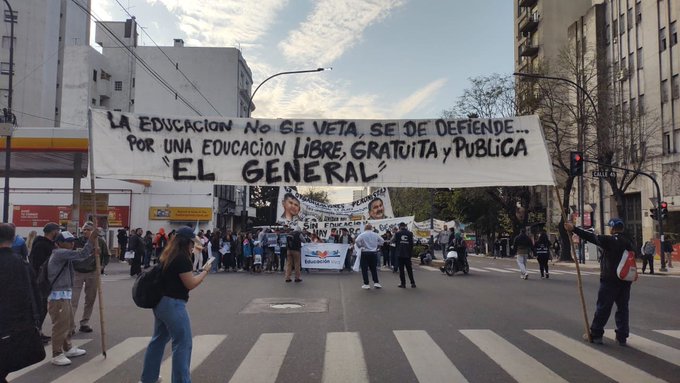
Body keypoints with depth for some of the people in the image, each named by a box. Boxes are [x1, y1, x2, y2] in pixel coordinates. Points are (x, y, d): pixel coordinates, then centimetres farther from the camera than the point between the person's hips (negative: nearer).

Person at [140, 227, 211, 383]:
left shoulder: (168, 255, 9)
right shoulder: (182, 258, -18)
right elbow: (190, 284, -16)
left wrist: (198, 271, 10)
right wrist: (205, 271, -5)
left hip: (161, 302, 10)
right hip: (173, 305, -10)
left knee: (158, 340, 21)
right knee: (183, 344, -1)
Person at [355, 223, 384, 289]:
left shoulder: (362, 234, -9)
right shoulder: (375, 234, 3)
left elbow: (357, 241, -20)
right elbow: (381, 241, 10)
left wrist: (360, 247, -4)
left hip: (365, 253, -3)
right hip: (374, 253, 4)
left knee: (364, 269, 3)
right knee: (374, 269, 15)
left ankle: (366, 284, 2)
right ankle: (376, 282, 11)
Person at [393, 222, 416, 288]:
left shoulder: (398, 233, -6)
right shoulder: (410, 233, 0)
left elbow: (393, 240, 7)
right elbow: (412, 244, 2)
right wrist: (411, 252, 10)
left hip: (400, 254, -2)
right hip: (407, 254, 2)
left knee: (401, 269, 4)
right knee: (409, 269, 9)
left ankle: (403, 283, 3)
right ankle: (412, 283, 6)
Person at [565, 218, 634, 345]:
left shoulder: (609, 240, -13)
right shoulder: (628, 243, 8)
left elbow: (591, 237, -12)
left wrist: (574, 229, -8)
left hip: (609, 280, -6)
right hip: (625, 281, 6)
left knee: (602, 307, 2)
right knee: (622, 308, 12)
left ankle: (595, 334, 9)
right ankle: (622, 337, 15)